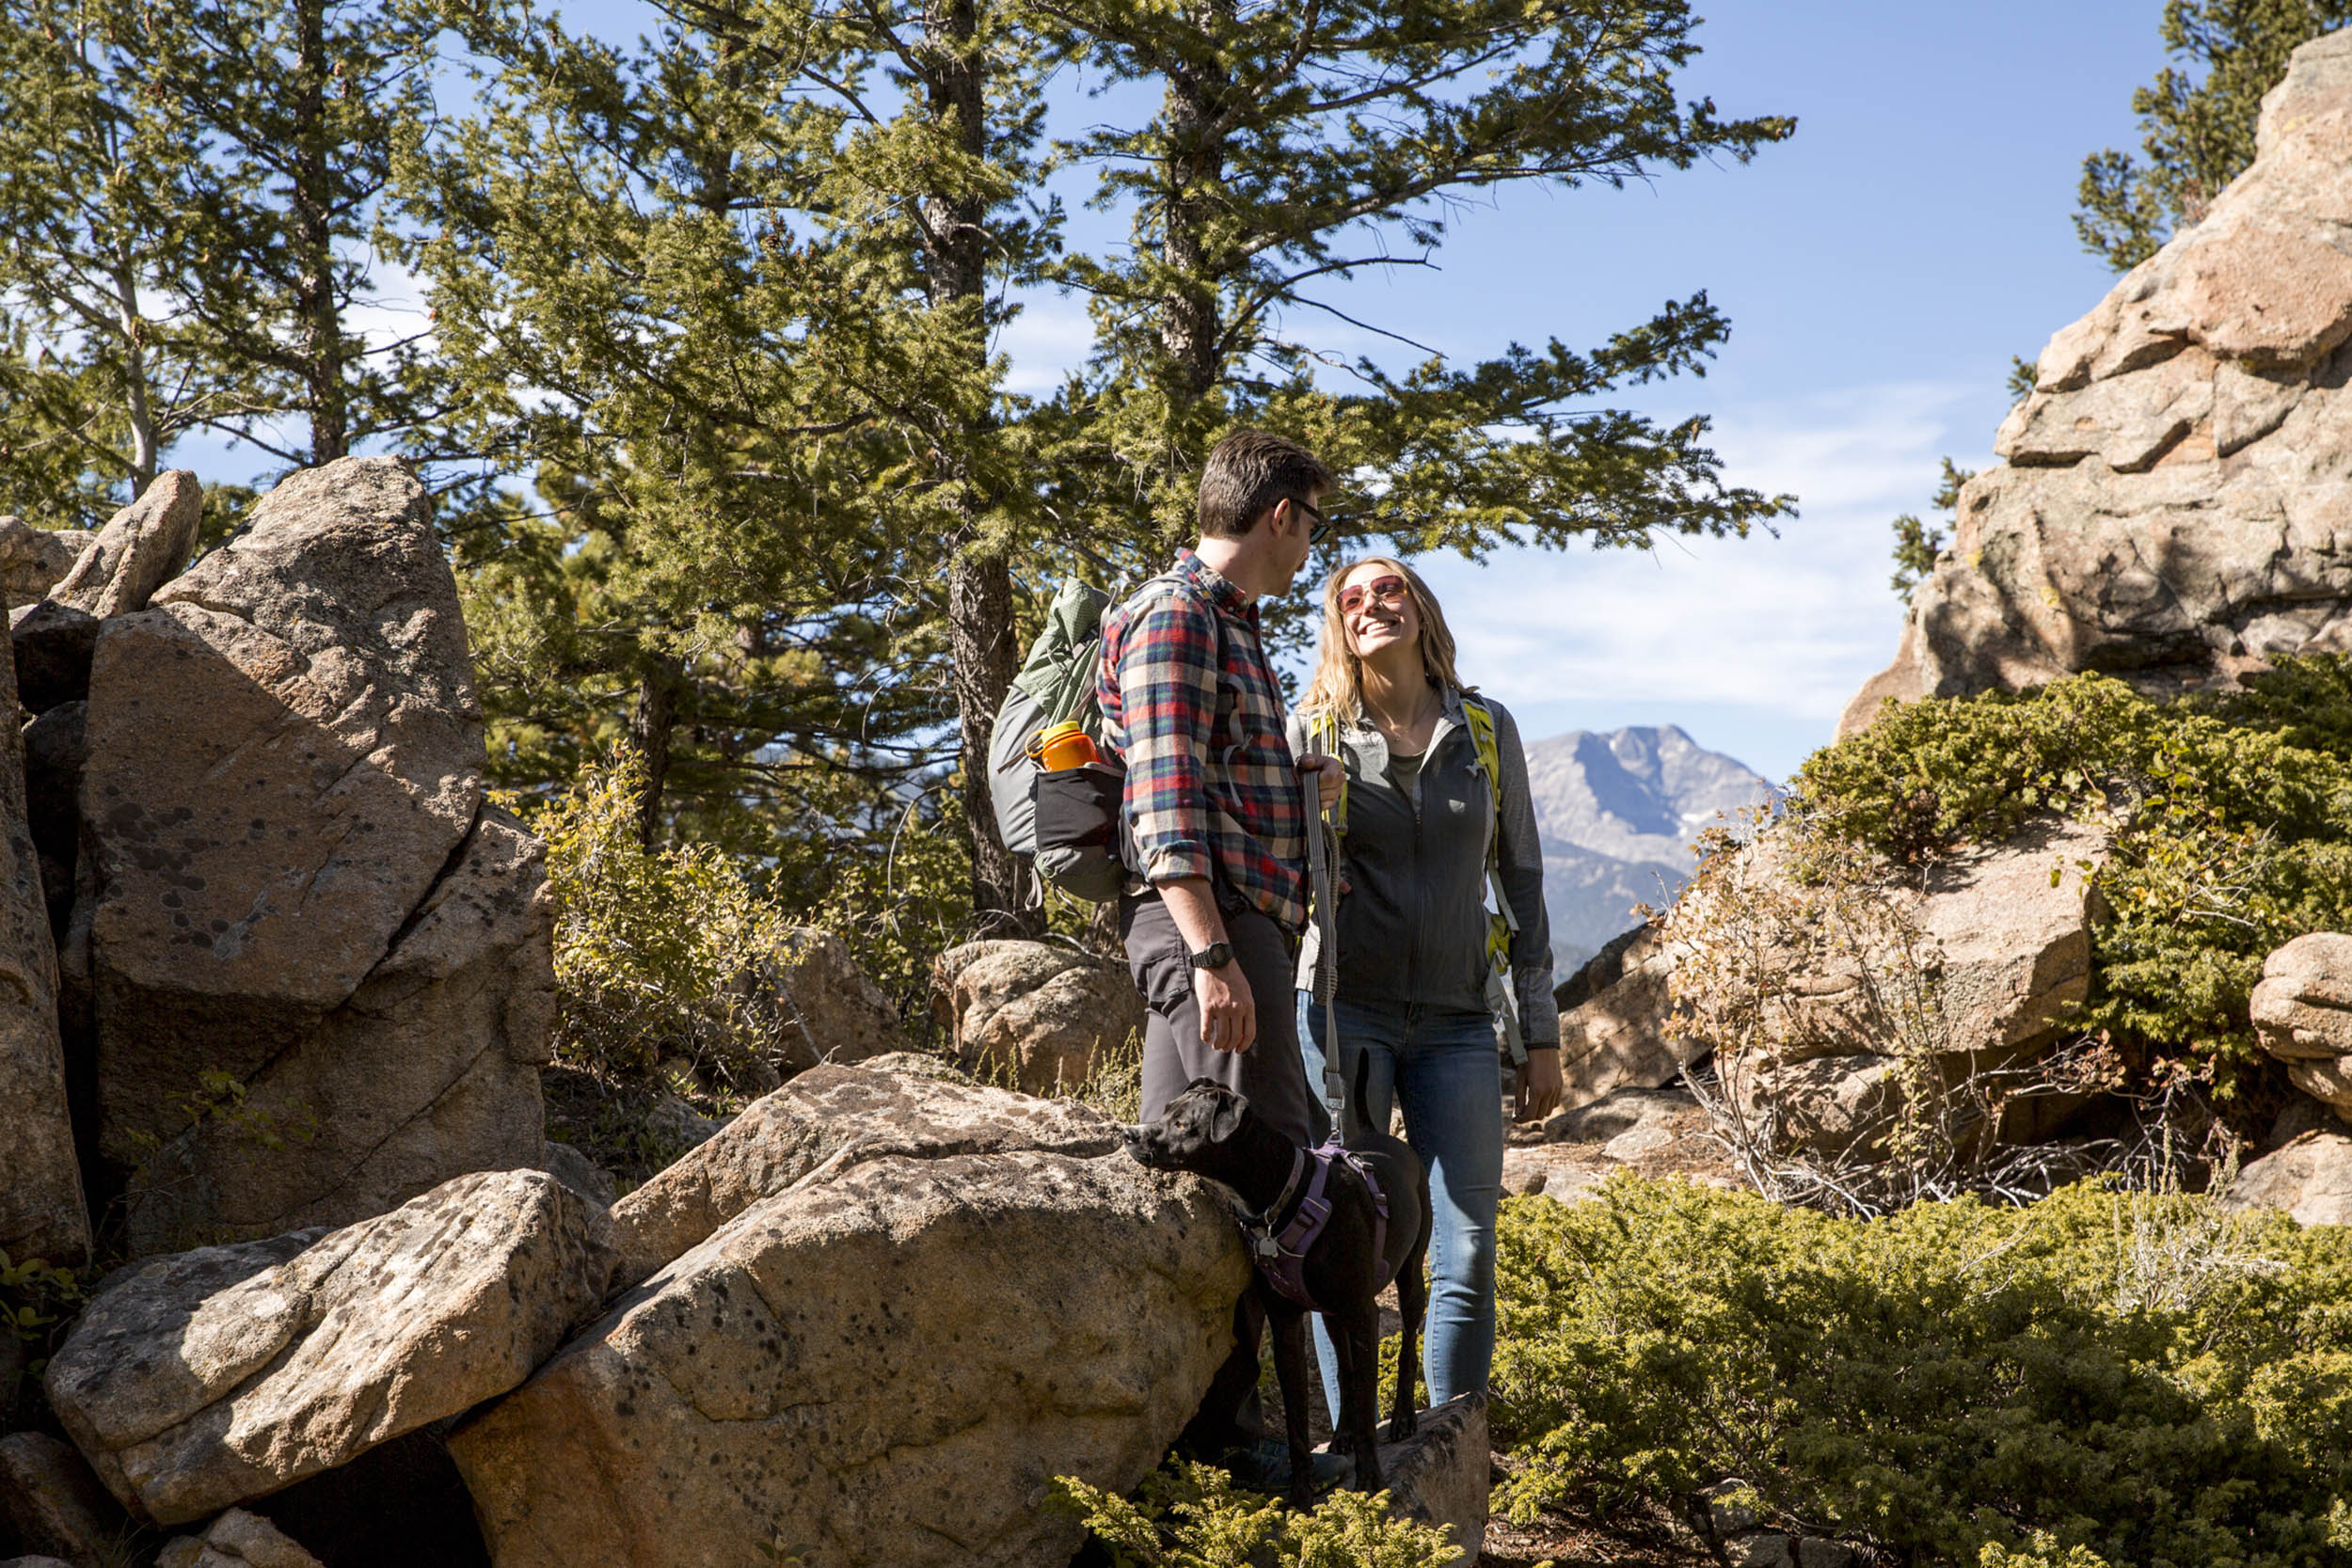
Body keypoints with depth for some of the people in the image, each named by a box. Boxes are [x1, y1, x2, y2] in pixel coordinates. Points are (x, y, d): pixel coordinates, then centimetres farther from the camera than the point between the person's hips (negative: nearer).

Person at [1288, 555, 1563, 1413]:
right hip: (1344, 1011, -2)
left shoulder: (1488, 730, 7)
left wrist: (1541, 1034, 8)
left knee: (1468, 1252, -1)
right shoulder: (1312, 733, 2)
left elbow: (1522, 881, 10)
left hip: (1456, 1021, 2)